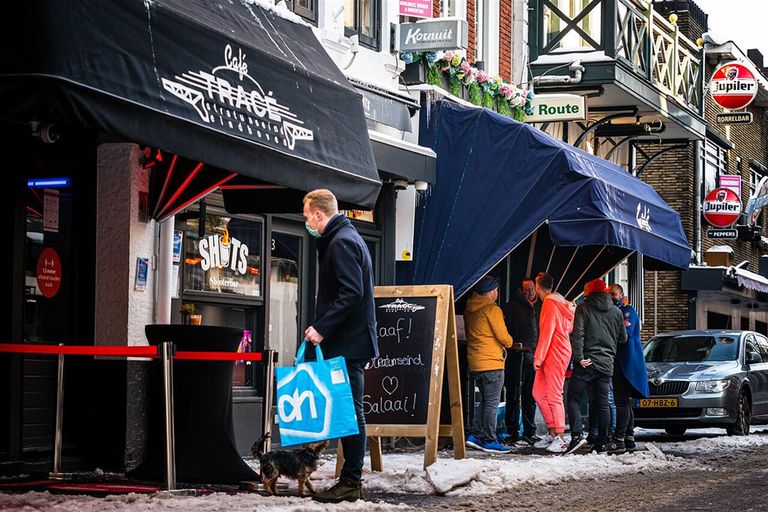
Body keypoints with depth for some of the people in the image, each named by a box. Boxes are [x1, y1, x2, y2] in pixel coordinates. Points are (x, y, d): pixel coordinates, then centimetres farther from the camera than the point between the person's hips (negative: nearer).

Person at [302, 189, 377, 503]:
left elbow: (352, 293, -22)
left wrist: (321, 329, -21)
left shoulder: (341, 242, -12)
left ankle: (351, 483, -4)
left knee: (350, 413, -7)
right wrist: (322, 327, 19)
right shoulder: (347, 237, 20)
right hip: (351, 341, 11)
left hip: (347, 344, -11)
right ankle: (350, 480, 14)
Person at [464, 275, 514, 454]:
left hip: (475, 363, 8)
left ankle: (475, 435, 11)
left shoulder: (469, 310, 13)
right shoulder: (492, 309, -13)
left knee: (486, 401, 17)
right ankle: (489, 441, -1)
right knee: (492, 403, -2)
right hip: (491, 363, -8)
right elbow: (503, 337, -13)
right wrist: (508, 343, 11)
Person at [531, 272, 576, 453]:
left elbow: (546, 333, -18)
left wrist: (538, 357, -16)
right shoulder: (560, 302, 16)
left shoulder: (550, 304, -13)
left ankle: (560, 438, -7)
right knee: (539, 392, 11)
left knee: (554, 396, -8)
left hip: (555, 356, -10)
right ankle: (552, 432, 16)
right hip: (550, 356, 10)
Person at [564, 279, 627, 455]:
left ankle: (577, 435, -15)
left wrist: (579, 357, -14)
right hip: (607, 363, 4)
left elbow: (577, 334, -13)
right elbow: (623, 338, 16)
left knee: (573, 397, 2)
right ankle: (602, 443, 6)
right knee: (603, 403, 8)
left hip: (587, 363, -4)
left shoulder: (583, 308, -2)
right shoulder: (616, 311, 10)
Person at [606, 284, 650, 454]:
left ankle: (619, 440, -18)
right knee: (625, 403, 11)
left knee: (621, 402, -14)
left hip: (627, 363, -10)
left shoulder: (628, 311, -7)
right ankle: (629, 439, 15)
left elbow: (625, 333, -20)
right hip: (618, 363, 10)